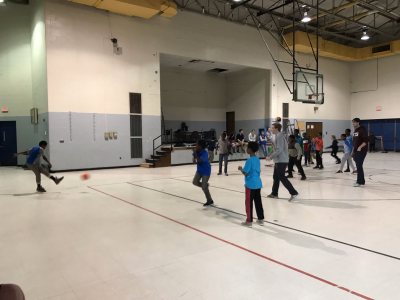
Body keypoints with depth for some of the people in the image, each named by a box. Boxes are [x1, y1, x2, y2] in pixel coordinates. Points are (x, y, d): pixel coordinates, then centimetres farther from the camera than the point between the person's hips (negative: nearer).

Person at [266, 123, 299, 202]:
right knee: (276, 177, 15)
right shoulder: (277, 136, 15)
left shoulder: (279, 136, -17)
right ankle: (274, 193, 24)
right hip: (279, 160, 10)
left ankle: (293, 193, -6)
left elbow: (279, 150, -24)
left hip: (281, 161, -10)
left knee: (281, 177, -8)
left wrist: (271, 157, -17)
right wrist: (271, 155, 16)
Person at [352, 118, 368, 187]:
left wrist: (360, 147, -31)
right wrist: (353, 151, 20)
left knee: (359, 166, -9)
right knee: (358, 166, 11)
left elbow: (366, 141, -18)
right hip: (356, 151, 9)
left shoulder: (362, 130, -10)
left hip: (361, 151, -9)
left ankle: (359, 182, -4)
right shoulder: (355, 131, 16)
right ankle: (362, 181, 20)